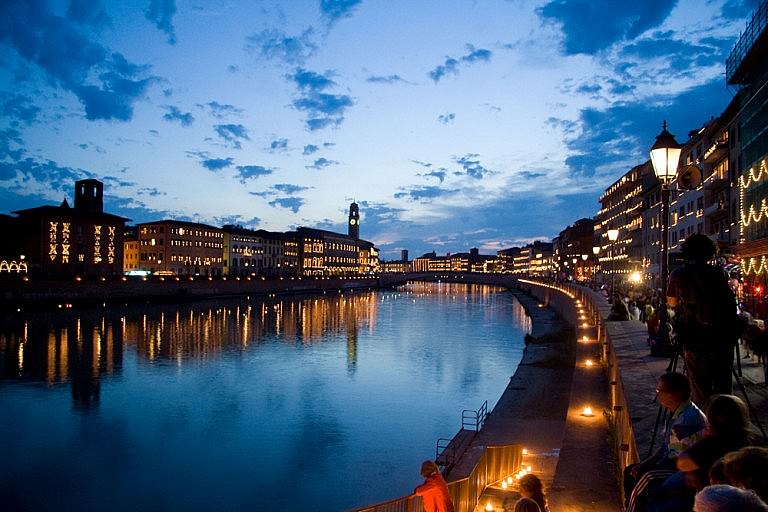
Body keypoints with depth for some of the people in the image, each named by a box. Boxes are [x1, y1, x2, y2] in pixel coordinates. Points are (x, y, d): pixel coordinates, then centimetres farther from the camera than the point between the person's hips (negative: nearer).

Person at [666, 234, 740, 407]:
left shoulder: (678, 275, -4)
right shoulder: (719, 274, 2)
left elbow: (672, 303, 11)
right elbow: (730, 301, 11)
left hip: (696, 342, -3)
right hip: (724, 339, 3)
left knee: (700, 392, 6)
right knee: (723, 388, 16)